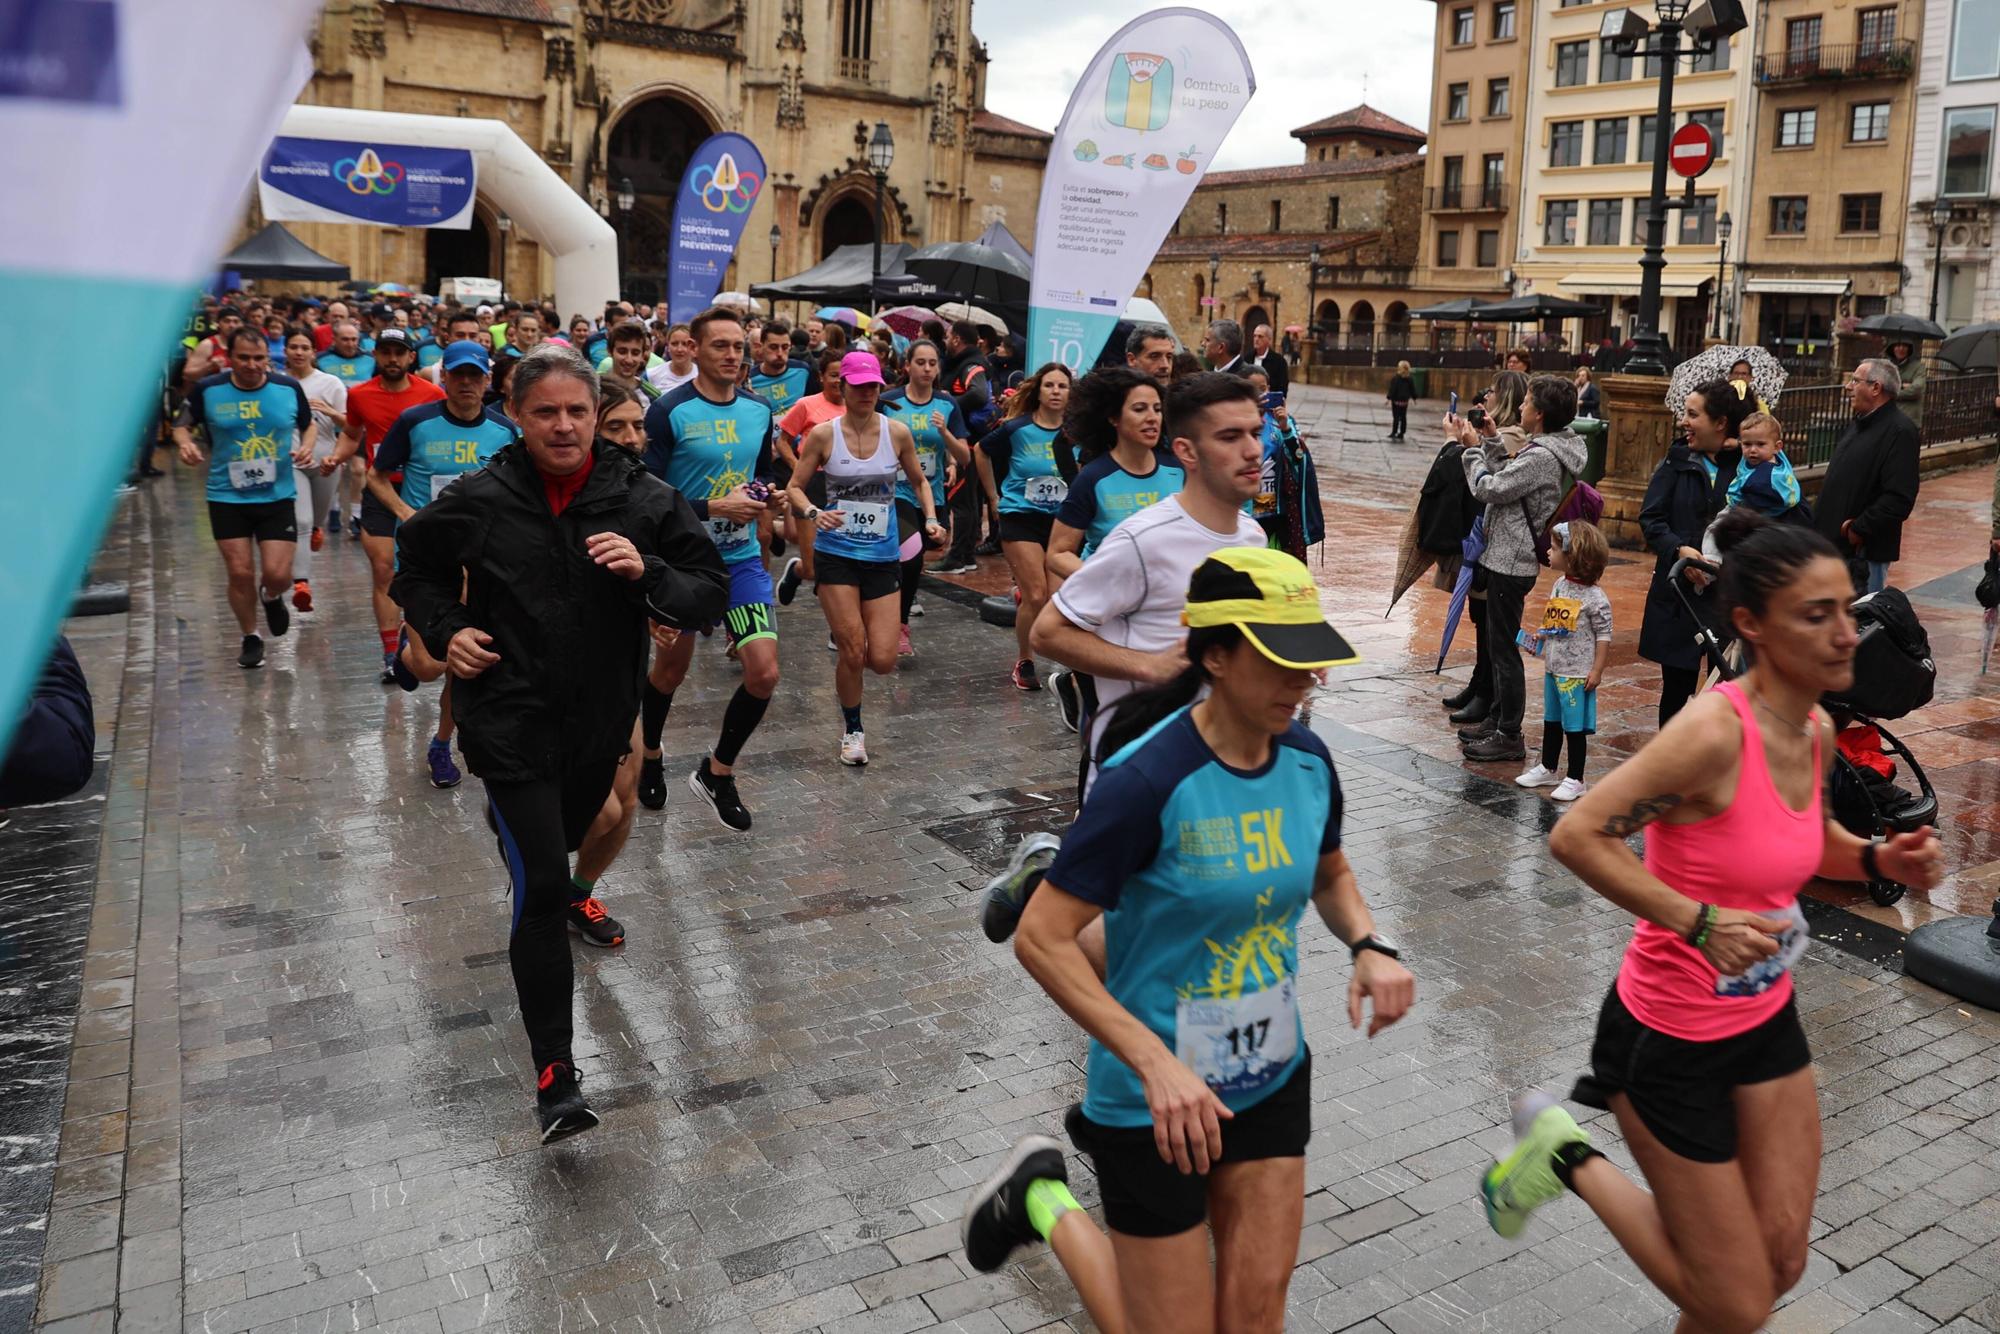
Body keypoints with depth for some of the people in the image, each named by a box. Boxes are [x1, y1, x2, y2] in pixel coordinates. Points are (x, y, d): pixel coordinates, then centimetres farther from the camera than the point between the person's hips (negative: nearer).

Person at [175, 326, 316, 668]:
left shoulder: (289, 388, -3)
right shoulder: (208, 390, -5)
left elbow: (308, 424, 14)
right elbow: (182, 425, 8)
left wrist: (306, 446, -7)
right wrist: (185, 443, -14)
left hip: (277, 497, 0)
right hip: (227, 498, 0)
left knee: (277, 574, -6)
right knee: (240, 573, 1)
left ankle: (272, 598, 33)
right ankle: (251, 638, 24)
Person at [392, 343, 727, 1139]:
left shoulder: (644, 501, -8)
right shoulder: (480, 501, -7)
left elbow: (711, 596, -7)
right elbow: (417, 565, 13)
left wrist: (646, 573, -25)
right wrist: (443, 631, -5)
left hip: (601, 720, 3)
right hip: (512, 722, -3)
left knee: (563, 841, 28)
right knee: (542, 889, -10)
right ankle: (554, 1074, -3)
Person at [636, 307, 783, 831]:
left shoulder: (760, 411, 3)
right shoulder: (669, 412, -13)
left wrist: (762, 495, -2)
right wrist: (715, 507, -23)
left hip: (742, 559, 4)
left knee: (764, 673, -8)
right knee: (671, 668, 15)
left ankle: (717, 772, 14)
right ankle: (650, 758, 43)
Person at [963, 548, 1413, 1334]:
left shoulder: (1308, 761, -5)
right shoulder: (1148, 781, -25)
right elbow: (1041, 940, -22)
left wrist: (1369, 946, -6)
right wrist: (1156, 1063, -29)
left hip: (1274, 1077, 6)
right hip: (1160, 1096, -6)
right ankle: (1044, 1201, 29)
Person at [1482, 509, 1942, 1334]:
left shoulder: (1818, 730, -1)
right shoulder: (1716, 730, -26)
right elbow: (1576, 836, -28)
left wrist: (1880, 859, -1)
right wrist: (1700, 920, -31)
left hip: (1766, 1020, 8)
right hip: (1671, 1035, -8)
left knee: (1780, 1263, 17)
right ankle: (1567, 1156, 20)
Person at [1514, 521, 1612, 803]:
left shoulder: (1594, 598, -18)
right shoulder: (1559, 585, 4)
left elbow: (1604, 636, -13)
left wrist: (1597, 670, -14)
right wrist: (1540, 637, 4)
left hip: (1577, 674, -8)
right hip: (1553, 668, 8)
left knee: (1575, 727, 2)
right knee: (1551, 721, 19)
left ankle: (1575, 779, 12)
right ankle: (1546, 768, 34)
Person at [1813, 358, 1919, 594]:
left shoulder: (1900, 431, -14)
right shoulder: (1858, 423, 16)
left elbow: (1900, 499, -22)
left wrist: (1858, 529, -19)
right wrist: (1819, 518, 8)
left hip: (1865, 549, -9)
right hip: (1833, 542, 9)